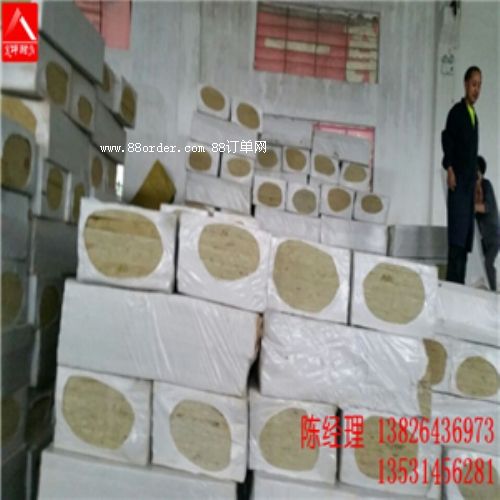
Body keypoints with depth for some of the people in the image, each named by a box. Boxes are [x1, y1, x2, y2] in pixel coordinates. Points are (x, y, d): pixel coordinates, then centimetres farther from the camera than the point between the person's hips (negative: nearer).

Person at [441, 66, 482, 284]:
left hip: (470, 183, 8)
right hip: (458, 181, -8)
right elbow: (447, 140, -12)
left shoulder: (475, 116, 20)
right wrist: (449, 169, -21)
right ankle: (452, 280, -7)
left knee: (466, 237, 7)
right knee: (457, 234, -10)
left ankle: (459, 282, 12)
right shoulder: (457, 111, -3)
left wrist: (476, 178, 19)